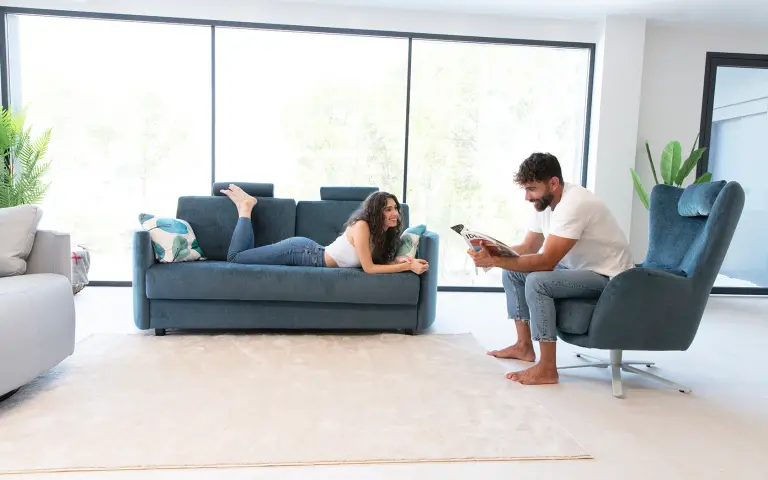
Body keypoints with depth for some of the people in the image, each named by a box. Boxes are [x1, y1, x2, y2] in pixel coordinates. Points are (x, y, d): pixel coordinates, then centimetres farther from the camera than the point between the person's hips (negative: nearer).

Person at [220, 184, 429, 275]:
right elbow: (368, 268, -28)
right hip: (301, 252, -7)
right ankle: (246, 208, 17)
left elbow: (380, 260, 1)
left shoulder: (382, 231, -3)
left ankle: (246, 205, 27)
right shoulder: (362, 226, -28)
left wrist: (401, 260, -18)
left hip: (309, 251, 8)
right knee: (235, 256, 3)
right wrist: (408, 267, -29)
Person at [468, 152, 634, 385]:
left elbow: (546, 261, -34)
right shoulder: (544, 201, -1)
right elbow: (528, 248, 3)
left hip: (608, 277, -9)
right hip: (577, 267, 10)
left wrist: (494, 260, -38)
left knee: (537, 282, -30)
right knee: (512, 272, 3)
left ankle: (547, 369, -20)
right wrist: (491, 252, -15)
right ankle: (524, 346, 11)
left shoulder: (573, 205, -29)